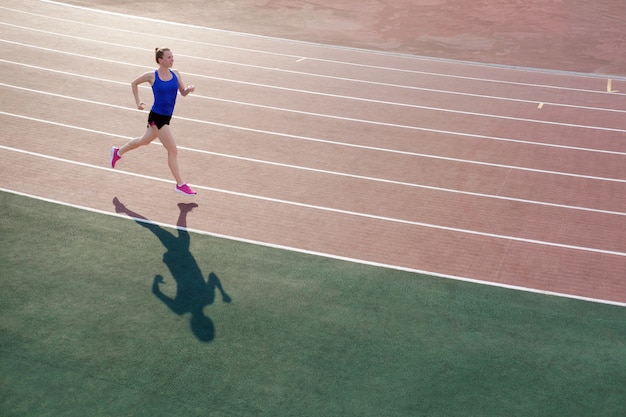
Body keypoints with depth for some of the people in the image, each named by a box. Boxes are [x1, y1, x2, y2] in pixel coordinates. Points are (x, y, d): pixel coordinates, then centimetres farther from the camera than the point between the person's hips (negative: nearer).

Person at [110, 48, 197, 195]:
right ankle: (180, 184, 2)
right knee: (173, 151, -7)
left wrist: (189, 89, -18)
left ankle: (118, 152, 51)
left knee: (144, 140, 28)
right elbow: (134, 83, 4)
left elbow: (183, 92, 4)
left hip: (166, 117, 7)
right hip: (157, 117, -7)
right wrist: (138, 102, 1)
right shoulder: (152, 76, -13)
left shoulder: (175, 74, -1)